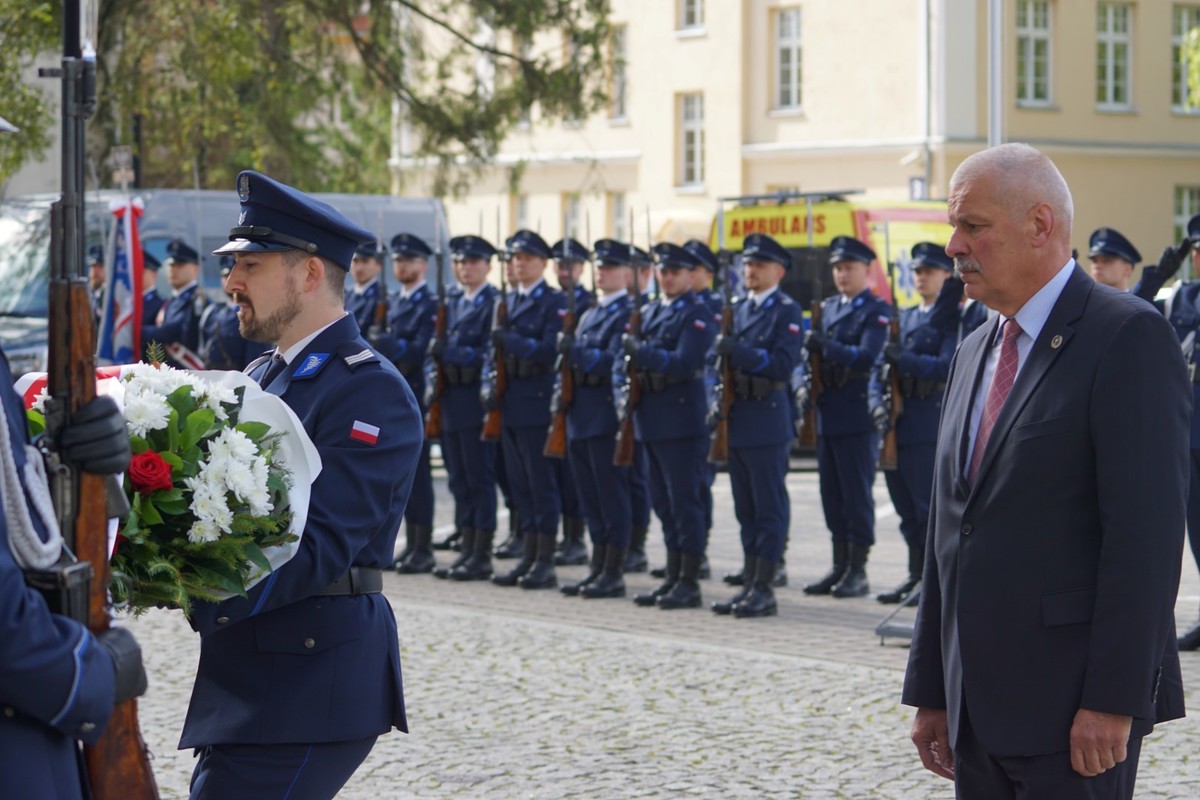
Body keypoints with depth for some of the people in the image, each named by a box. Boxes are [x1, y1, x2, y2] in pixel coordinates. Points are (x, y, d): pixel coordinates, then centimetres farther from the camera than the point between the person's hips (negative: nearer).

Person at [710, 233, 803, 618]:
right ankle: (749, 584, 15)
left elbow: (783, 364, -16)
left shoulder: (787, 311, -5)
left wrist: (739, 351, -22)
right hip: (736, 420, 7)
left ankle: (764, 590, -2)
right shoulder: (738, 309, 17)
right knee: (746, 509, 10)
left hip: (767, 420, -7)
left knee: (770, 508, -4)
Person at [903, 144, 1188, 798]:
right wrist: (932, 692, 15)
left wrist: (1113, 700, -19)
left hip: (1073, 703, -7)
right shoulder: (975, 353, 16)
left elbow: (1147, 530, -16)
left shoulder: (1129, 337, -9)